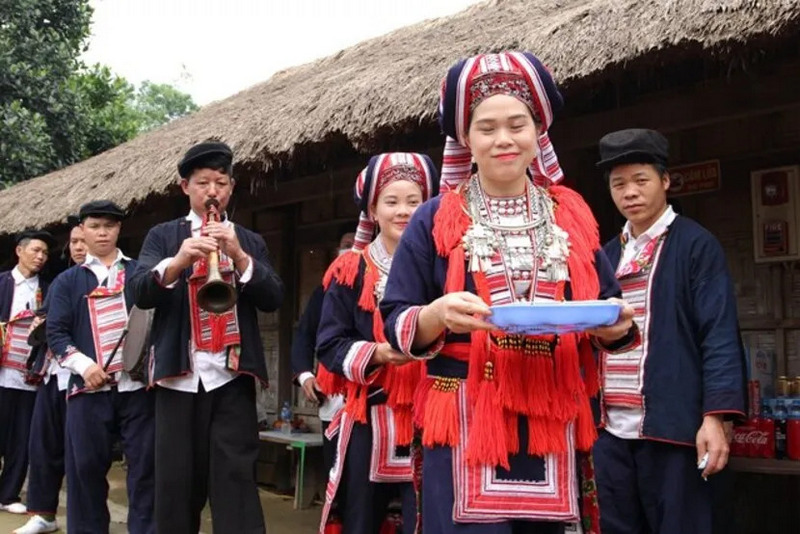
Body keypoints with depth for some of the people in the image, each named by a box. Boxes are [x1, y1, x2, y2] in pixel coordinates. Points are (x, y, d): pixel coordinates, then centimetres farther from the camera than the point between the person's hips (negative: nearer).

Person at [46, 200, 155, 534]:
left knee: (145, 464, 2)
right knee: (86, 466, 7)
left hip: (138, 383, -1)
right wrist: (84, 365, -10)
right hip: (89, 387, 1)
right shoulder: (67, 280, 13)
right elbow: (55, 332, 5)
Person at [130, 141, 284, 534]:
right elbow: (140, 294, -6)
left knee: (236, 478, -4)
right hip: (178, 376, 0)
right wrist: (176, 262, -25)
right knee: (176, 480, 6)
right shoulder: (162, 237, 9)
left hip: (232, 377, 0)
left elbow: (273, 299, -1)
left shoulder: (250, 242, 13)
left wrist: (240, 256, -16)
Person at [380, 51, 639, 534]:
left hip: (551, 423, 3)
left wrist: (616, 323, -12)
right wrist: (439, 314, -23)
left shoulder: (572, 215, 9)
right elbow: (396, 323, -3)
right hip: (466, 423, -3)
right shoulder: (436, 220, 1)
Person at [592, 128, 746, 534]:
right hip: (610, 428, 5)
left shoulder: (696, 244, -2)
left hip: (672, 424, -5)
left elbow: (720, 336, -9)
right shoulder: (607, 254, 14)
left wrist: (715, 416, -17)